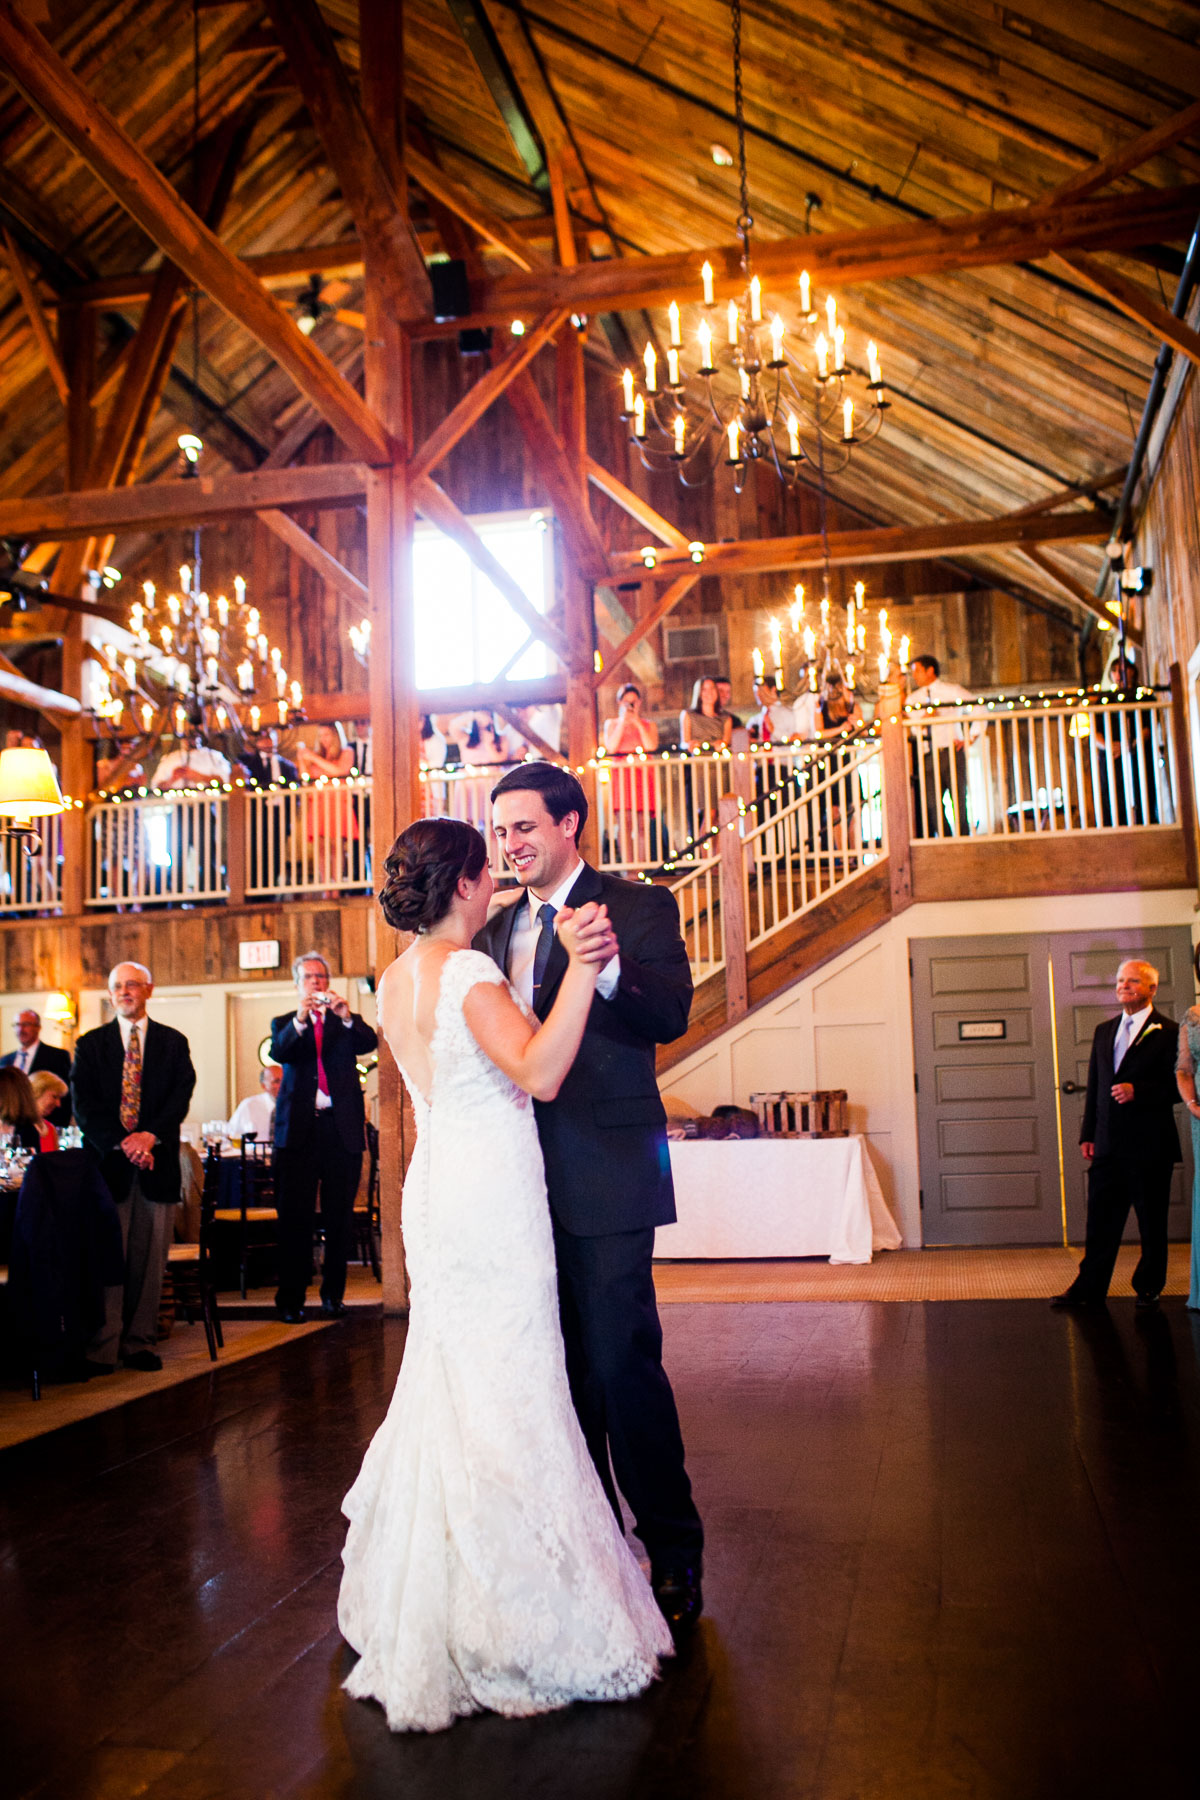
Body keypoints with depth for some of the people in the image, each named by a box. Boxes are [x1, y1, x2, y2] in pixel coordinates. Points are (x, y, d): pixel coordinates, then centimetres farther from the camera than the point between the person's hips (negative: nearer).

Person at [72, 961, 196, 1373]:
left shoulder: (173, 1042, 11)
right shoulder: (90, 1044, 10)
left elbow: (182, 1094, 0)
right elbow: (83, 1103, 0)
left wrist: (150, 1136, -16)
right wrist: (121, 1144, -13)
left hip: (156, 1161, 1)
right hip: (107, 1161, -1)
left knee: (149, 1259, 3)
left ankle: (140, 1343, 10)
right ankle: (102, 1349, 0)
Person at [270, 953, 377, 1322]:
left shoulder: (347, 1023, 14)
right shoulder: (284, 1024, 13)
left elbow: (370, 1043, -6)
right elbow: (278, 1053, -8)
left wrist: (346, 1016, -24)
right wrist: (299, 1022, -26)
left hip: (342, 1128, 1)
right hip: (298, 1128, -1)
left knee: (339, 1217, 3)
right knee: (294, 1217, -2)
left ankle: (333, 1294, 13)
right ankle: (291, 1298, 3)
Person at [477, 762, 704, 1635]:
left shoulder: (639, 907, -3)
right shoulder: (497, 929, 15)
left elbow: (672, 1015, -19)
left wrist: (612, 968, -36)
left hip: (607, 1177, -6)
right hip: (525, 1177, 6)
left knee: (622, 1361, -6)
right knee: (561, 1367, 14)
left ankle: (673, 1552, 10)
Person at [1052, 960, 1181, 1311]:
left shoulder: (1168, 1032, -5)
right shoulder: (1104, 1031, 14)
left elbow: (1178, 1086, -10)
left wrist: (1138, 1091, -21)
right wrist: (1088, 1135, 10)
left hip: (1150, 1146, -5)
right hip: (1108, 1146, 5)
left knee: (1152, 1223, 6)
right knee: (1100, 1220, 7)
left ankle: (1148, 1288, 19)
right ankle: (1089, 1289, 12)